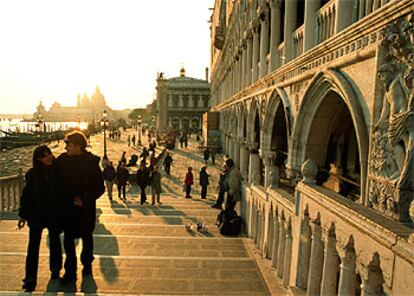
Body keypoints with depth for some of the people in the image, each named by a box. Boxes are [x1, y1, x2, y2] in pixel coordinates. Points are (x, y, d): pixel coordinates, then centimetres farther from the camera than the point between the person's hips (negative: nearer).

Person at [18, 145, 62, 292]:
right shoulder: (33, 174, -4)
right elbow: (26, 194, 0)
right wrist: (23, 215, -2)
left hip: (54, 214, 0)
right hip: (36, 214, 0)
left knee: (54, 240, 15)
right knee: (33, 244, -1)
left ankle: (55, 269, 34)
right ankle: (30, 278, 8)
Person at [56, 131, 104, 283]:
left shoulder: (91, 162, -13)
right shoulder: (62, 160, -3)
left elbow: (100, 187, -12)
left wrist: (85, 199, -22)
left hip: (85, 208, -2)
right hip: (67, 206, 3)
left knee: (86, 237, 15)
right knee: (68, 239, 6)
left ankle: (87, 264, 36)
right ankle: (70, 271, 19)